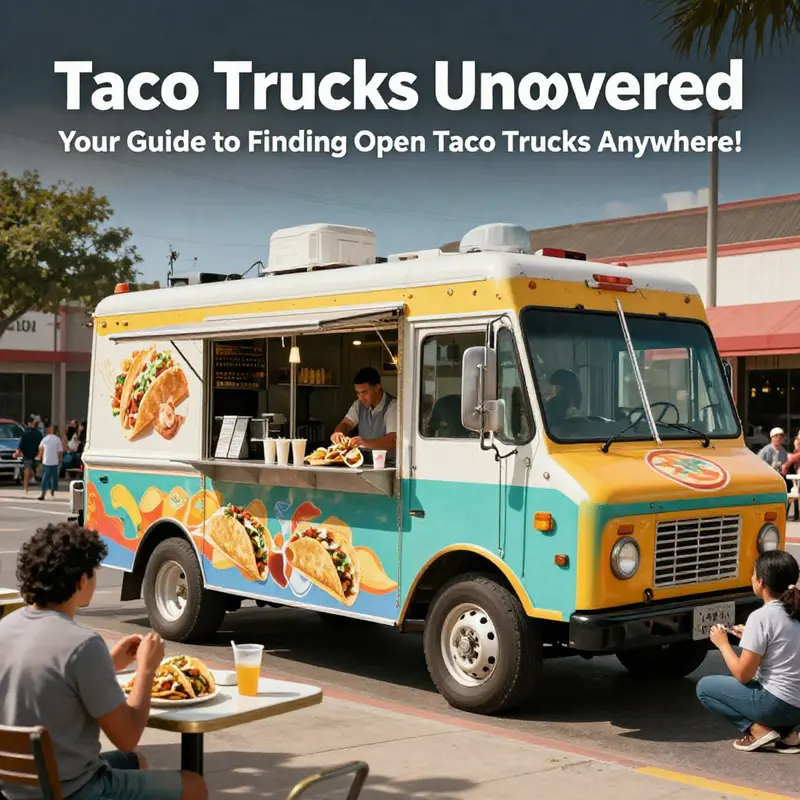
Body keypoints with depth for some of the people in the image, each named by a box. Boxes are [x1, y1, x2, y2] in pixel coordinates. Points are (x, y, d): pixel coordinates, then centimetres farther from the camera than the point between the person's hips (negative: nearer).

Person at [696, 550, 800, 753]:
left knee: (705, 687, 8)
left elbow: (743, 675, -13)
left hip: (778, 704, -7)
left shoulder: (761, 617, -17)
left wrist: (723, 644, 1)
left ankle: (757, 729, -3)